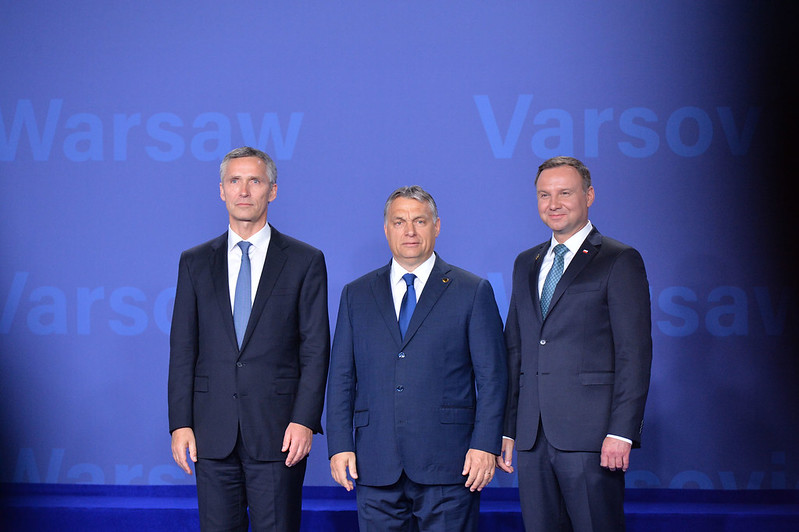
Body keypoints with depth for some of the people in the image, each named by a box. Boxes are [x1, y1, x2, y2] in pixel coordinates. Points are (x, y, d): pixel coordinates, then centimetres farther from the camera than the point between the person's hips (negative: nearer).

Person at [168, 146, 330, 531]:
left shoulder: (305, 261, 4)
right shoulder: (194, 263, 11)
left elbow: (316, 350, 0)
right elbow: (182, 350, 8)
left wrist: (304, 421, -9)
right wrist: (180, 424, 0)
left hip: (277, 434, -2)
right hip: (213, 434, 2)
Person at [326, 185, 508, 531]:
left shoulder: (473, 292, 5)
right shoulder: (356, 295, 13)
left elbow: (492, 376, 1)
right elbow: (341, 377, 11)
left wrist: (486, 446, -8)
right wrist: (339, 446, 1)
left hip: (447, 463, -2)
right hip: (376, 466, 2)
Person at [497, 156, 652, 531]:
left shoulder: (620, 261, -1)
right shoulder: (527, 264, 18)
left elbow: (634, 354, -6)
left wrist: (622, 431, -14)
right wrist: (507, 429, 12)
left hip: (590, 436, -5)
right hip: (533, 437, 6)